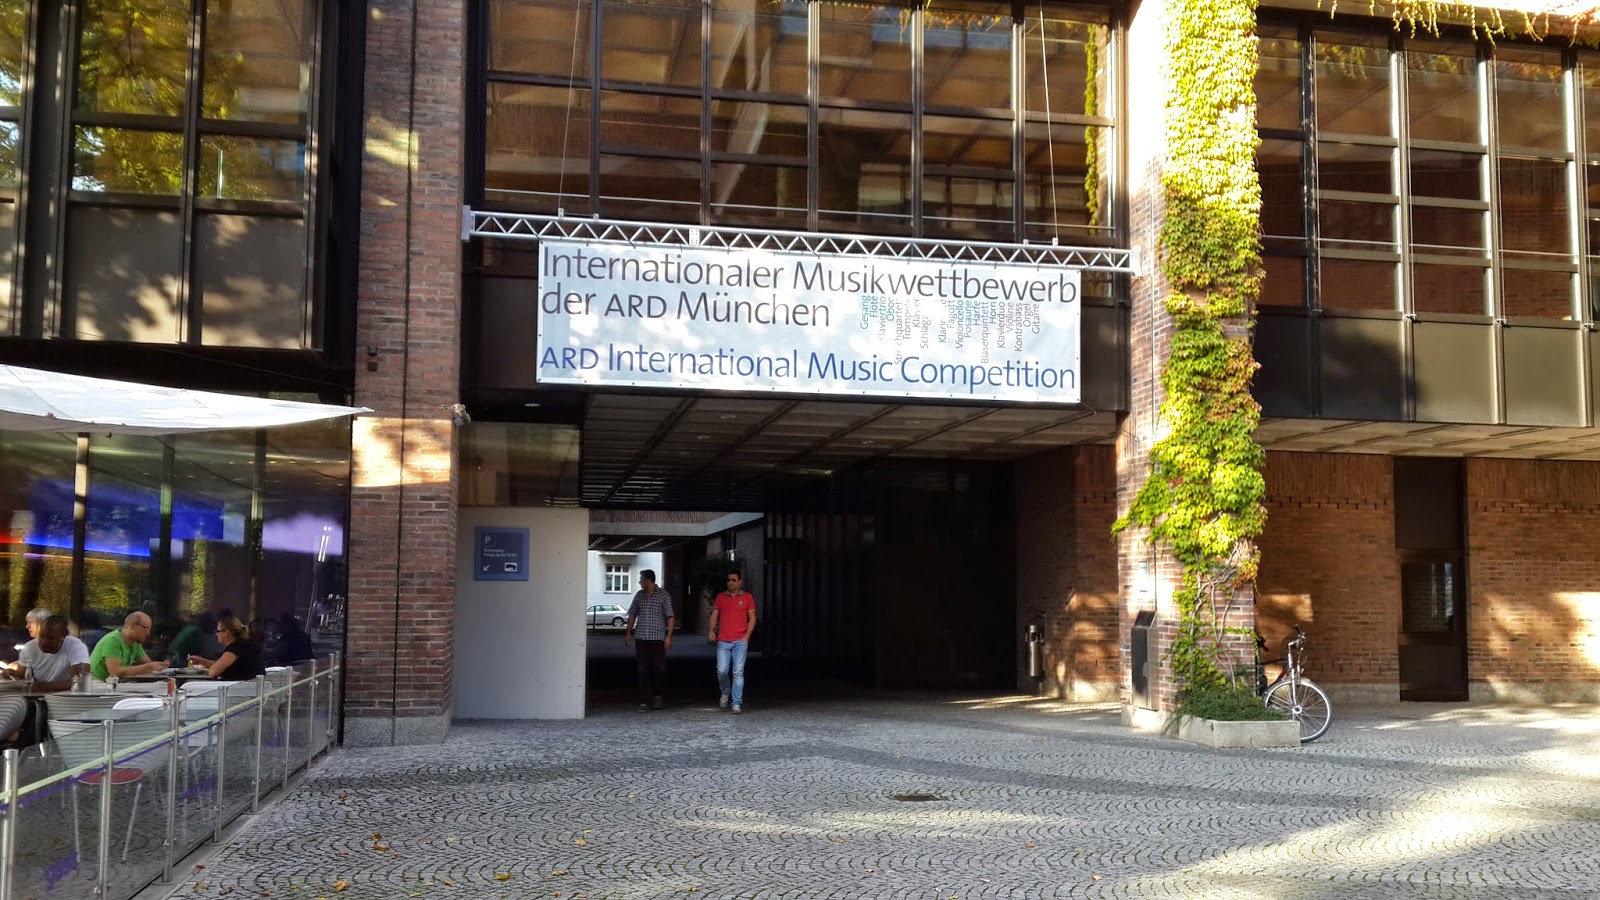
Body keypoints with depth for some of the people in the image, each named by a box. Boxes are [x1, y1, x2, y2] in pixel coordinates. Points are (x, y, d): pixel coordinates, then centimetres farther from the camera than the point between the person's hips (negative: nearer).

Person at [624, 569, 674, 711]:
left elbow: (670, 617, -3)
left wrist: (669, 636, -10)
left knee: (659, 668, -3)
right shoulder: (639, 595, 11)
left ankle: (657, 695, 21)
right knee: (643, 670, -1)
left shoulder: (663, 595, -1)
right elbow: (632, 615, 19)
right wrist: (628, 633, 13)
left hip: (658, 637, -3)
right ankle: (644, 701, 1)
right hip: (641, 638, 3)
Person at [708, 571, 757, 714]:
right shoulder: (721, 597, 12)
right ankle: (725, 692, 24)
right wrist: (711, 630, -7)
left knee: (738, 672, -6)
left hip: (740, 641, -2)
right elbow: (714, 615, 10)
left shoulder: (747, 597, 7)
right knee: (722, 670, -5)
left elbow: (752, 618, 7)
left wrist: (747, 636, -5)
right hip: (723, 641, 2)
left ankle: (737, 703, -4)